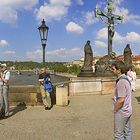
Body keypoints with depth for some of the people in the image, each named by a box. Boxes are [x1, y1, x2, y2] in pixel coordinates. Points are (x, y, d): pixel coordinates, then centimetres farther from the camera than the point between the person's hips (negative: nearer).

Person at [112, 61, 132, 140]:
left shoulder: (121, 82, -25)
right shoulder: (126, 79, 5)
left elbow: (121, 100, -27)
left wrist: (115, 110, -13)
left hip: (121, 112, -9)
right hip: (128, 110, 10)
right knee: (128, 132, 20)